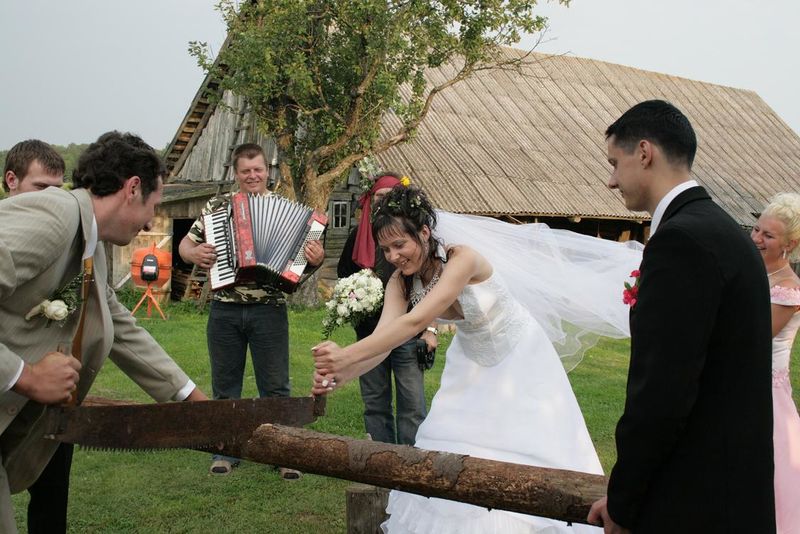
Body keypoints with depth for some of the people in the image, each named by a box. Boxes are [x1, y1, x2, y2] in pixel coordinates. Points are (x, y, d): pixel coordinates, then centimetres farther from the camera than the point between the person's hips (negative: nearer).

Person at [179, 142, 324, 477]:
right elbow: (185, 245, 13)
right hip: (225, 311, 2)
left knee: (275, 386, 4)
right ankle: (225, 452, 25)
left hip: (269, 310, -2)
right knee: (225, 385, 12)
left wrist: (316, 259, -18)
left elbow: (300, 257, 4)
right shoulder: (217, 206, 8)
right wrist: (194, 253, -9)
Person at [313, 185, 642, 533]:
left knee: (522, 457, -1)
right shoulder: (401, 281, -14)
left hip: (518, 362, -6)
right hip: (473, 366, 6)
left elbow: (415, 322, -44)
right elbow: (383, 339, -26)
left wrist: (346, 356, -52)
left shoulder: (463, 259, -34)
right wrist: (339, 376, -45)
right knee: (451, 452, 4)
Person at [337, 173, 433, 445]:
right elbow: (342, 275, 20)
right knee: (375, 404, 9)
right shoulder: (359, 235, 10)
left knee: (412, 404, -4)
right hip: (369, 330, 3)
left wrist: (430, 329, -5)